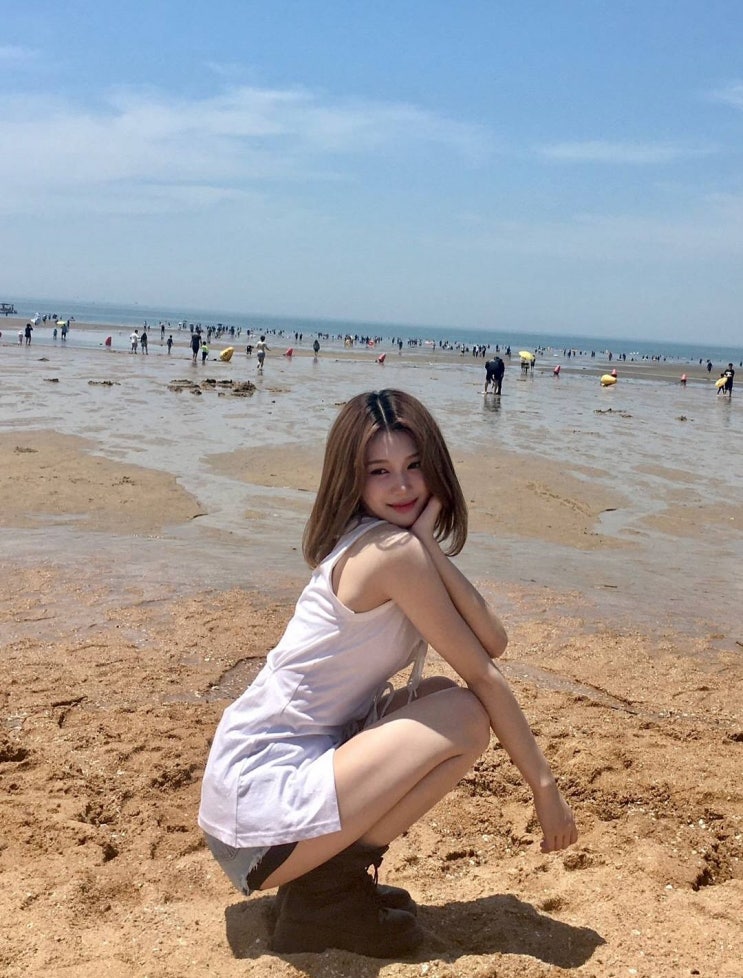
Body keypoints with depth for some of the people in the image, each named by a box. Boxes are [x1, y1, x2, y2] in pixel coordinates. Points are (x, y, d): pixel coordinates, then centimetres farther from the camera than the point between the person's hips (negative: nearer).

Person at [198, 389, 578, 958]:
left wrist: (431, 546, -10)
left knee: (442, 697, 13)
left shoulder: (379, 546, 12)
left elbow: (494, 642, 1)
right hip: (261, 802, -9)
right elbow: (483, 674, -11)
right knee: (467, 716, -13)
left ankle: (332, 869, 13)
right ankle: (328, 888, -5)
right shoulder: (395, 550, -16)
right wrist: (545, 786, -4)